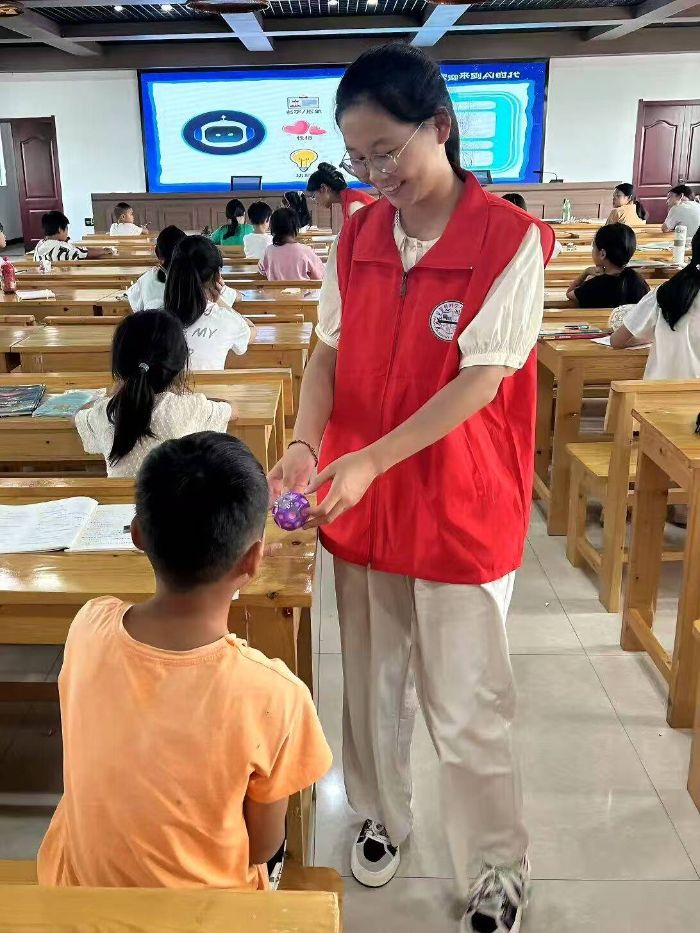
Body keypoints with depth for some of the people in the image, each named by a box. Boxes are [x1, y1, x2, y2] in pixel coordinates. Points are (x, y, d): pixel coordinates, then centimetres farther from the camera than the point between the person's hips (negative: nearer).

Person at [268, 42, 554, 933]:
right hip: (360, 497, 5)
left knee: (465, 706, 6)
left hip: (460, 503, -4)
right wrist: (306, 443, -14)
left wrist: (373, 459, -25)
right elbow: (329, 350, 3)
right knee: (372, 676, 19)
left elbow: (481, 380, -18)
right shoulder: (356, 235, 3)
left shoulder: (510, 238, -13)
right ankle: (380, 815, 43)